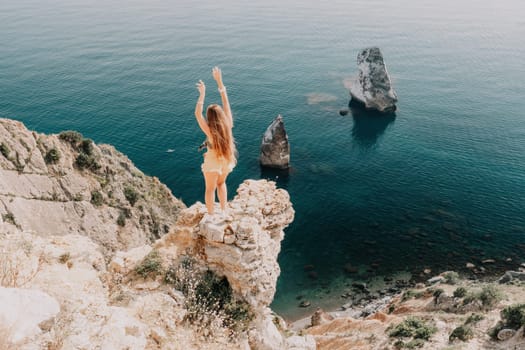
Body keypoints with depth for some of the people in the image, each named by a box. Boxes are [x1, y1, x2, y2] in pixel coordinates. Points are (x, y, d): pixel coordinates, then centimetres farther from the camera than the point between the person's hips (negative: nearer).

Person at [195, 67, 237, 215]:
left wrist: (202, 94, -24)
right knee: (221, 184, 29)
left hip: (213, 163, -4)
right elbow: (226, 103, -15)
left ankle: (210, 215, 29)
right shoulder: (228, 125, -21)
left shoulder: (210, 131, -31)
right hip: (226, 161, 4)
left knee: (210, 189, 16)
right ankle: (224, 210, 38)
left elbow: (197, 114, -27)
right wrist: (219, 81, -11)